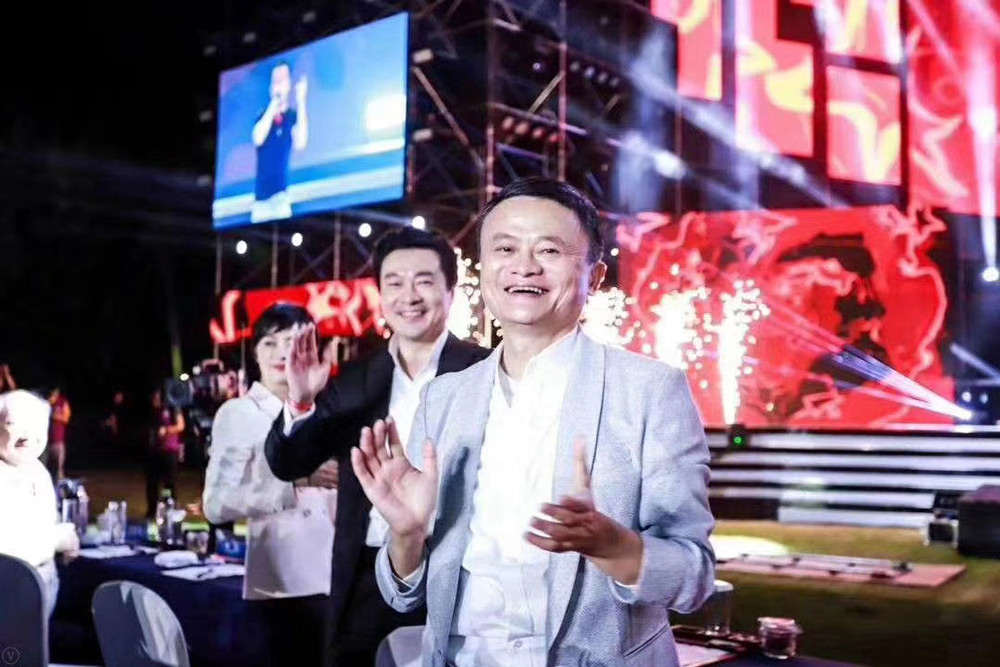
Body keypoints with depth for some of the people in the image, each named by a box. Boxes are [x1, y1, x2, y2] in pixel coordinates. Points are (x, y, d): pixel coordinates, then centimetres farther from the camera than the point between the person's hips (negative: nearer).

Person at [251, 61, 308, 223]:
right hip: (261, 193, 3)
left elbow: (300, 143, -15)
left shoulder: (294, 116, 3)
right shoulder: (263, 115, 10)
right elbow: (258, 139, -9)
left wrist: (301, 102, -14)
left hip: (282, 192, -3)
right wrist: (273, 105, -9)